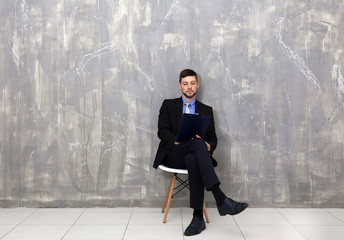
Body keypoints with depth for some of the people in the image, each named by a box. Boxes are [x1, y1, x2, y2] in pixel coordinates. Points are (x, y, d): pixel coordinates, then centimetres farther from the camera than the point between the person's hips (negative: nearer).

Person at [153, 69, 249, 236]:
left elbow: (212, 137, 12)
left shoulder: (206, 110, 19)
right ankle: (221, 200, -48)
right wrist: (178, 141, -20)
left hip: (193, 155, 2)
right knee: (198, 142, -36)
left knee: (193, 161, -39)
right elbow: (162, 131, 1)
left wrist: (209, 146, -14)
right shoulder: (169, 105, 14)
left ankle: (198, 217, -39)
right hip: (173, 155, -2)